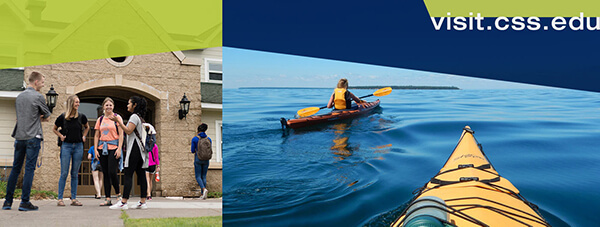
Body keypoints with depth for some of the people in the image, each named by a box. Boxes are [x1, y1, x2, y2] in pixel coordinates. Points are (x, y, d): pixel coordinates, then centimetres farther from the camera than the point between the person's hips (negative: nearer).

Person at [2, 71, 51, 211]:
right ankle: (24, 202, -4)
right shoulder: (38, 97, -7)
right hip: (33, 137, -6)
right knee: (29, 169, -4)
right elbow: (47, 116, 0)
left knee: (15, 168, 11)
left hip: (19, 137, 6)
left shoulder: (19, 96, 13)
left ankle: (8, 201, 13)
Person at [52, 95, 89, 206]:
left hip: (78, 146, 2)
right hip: (66, 146, -2)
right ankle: (60, 199, 3)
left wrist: (83, 136, 8)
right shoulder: (62, 117, -2)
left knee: (75, 174, 6)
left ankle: (74, 199, 10)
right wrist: (61, 136, -1)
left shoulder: (81, 116, 3)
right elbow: (54, 129, 15)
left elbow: (87, 127, 23)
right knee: (64, 173, -3)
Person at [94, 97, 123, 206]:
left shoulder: (117, 117, 2)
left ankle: (118, 193, 9)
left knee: (112, 172, -13)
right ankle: (107, 199, 7)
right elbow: (96, 136, 15)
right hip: (102, 148, 4)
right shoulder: (100, 119, 14)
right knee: (105, 174, 4)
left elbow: (121, 134, -2)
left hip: (113, 148, -4)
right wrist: (96, 149, 5)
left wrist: (119, 148, -11)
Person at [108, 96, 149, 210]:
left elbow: (128, 131, -18)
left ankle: (123, 202, -14)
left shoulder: (134, 116, -7)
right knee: (141, 175, 5)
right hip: (139, 149, 10)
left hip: (134, 149, -10)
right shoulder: (139, 117, 22)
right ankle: (143, 202, 3)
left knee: (128, 175, -11)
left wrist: (118, 121, -18)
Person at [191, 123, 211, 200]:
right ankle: (203, 194, 8)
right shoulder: (209, 139, 3)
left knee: (198, 177, 3)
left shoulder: (194, 139, -6)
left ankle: (204, 189, -24)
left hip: (198, 159, -3)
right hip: (206, 159, 3)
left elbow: (193, 151, -2)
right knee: (204, 177, 11)